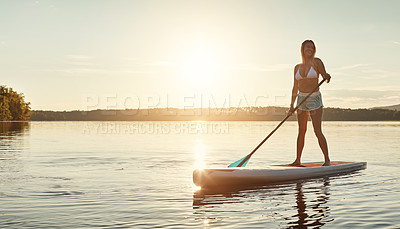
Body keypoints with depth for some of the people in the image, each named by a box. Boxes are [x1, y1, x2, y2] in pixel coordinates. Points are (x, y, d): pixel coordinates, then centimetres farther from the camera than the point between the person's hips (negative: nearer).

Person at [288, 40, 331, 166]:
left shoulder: (316, 62, -3)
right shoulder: (297, 67, 9)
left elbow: (325, 76, -4)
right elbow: (295, 88, 12)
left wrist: (327, 77, -29)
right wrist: (291, 106, 9)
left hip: (314, 99, -4)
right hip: (301, 99, 4)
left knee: (318, 131, -10)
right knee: (301, 131, 9)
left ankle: (327, 159, -3)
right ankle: (298, 160, 16)